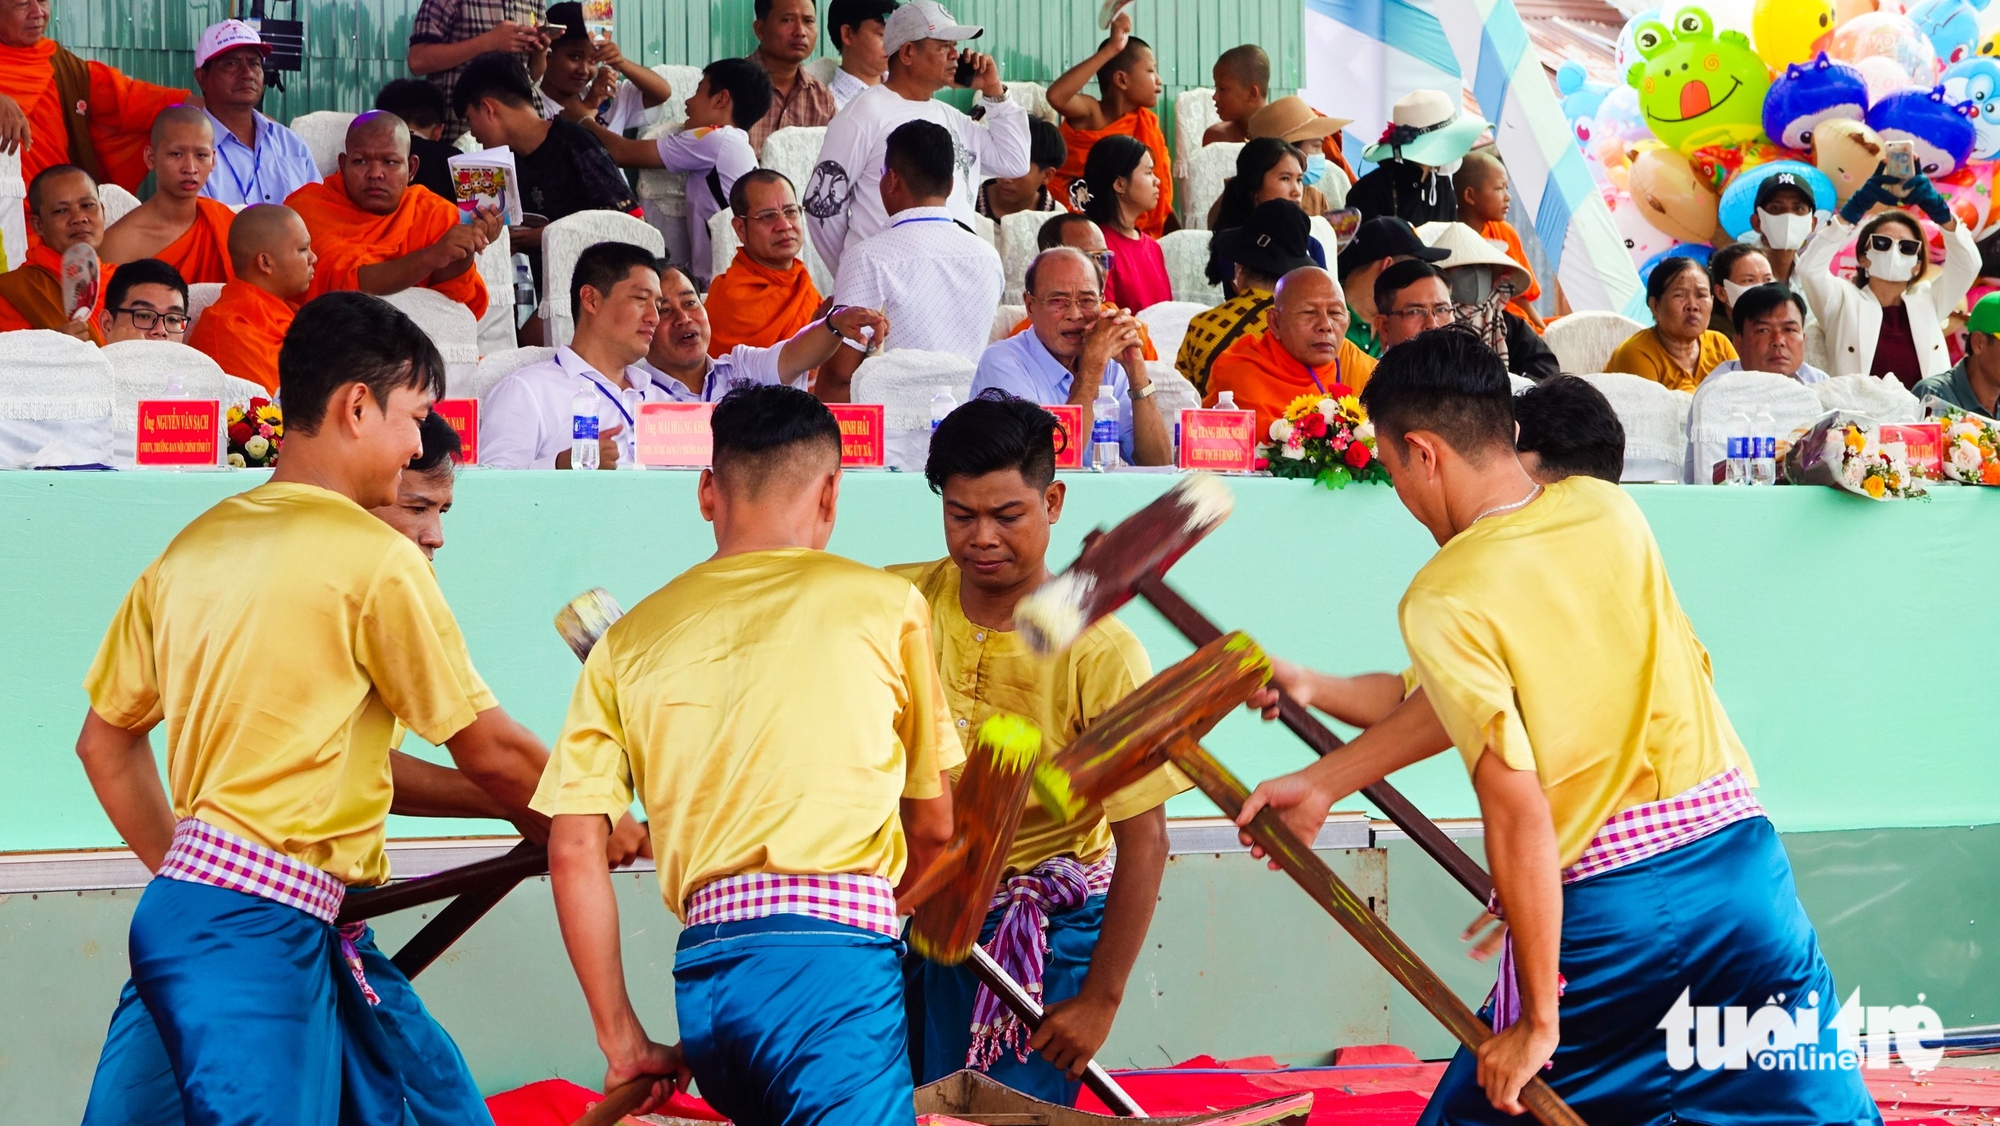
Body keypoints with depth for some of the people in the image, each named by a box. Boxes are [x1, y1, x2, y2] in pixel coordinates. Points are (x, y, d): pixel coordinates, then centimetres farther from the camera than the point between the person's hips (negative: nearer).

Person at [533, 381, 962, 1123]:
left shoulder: (629, 641, 16)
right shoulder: (883, 604, 9)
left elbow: (574, 853, 9)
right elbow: (933, 825, 17)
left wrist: (624, 1042, 15)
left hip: (702, 970, 5)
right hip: (834, 952, -5)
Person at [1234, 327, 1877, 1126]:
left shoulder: (1443, 601, -11)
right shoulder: (1608, 510, 6)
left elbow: (1519, 812, -16)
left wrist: (1539, 1020, -11)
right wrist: (1325, 781, 24)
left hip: (1605, 906, -5)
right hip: (1739, 854, 5)